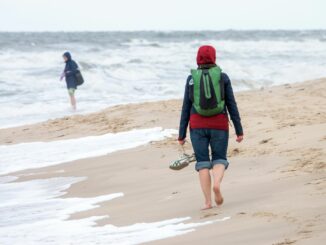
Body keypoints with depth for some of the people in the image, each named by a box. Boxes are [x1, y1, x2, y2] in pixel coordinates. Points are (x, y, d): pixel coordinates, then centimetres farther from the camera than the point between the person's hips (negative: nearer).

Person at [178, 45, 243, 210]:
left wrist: (181, 134, 6)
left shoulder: (191, 79, 2)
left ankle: (208, 201, -4)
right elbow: (231, 105, 0)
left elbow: (186, 108, 2)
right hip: (219, 125, 0)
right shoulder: (223, 77, 1)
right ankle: (216, 184, -20)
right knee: (219, 159, 11)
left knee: (202, 162, 6)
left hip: (197, 125, 0)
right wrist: (239, 130, 5)